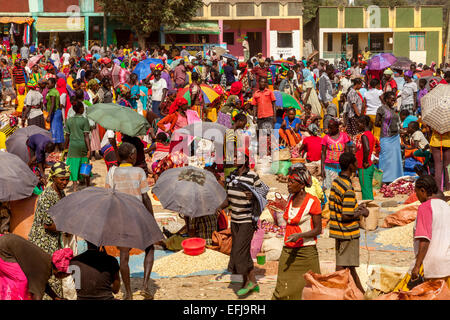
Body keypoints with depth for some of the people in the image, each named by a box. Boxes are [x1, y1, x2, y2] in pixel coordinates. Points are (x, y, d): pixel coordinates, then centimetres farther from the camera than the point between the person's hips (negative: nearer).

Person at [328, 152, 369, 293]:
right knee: (342, 266, 0)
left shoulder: (336, 181, 5)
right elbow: (346, 216, -25)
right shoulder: (348, 189, -24)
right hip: (348, 233, -9)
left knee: (350, 265, 18)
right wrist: (361, 213, -9)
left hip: (338, 229, 9)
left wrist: (357, 207, 10)